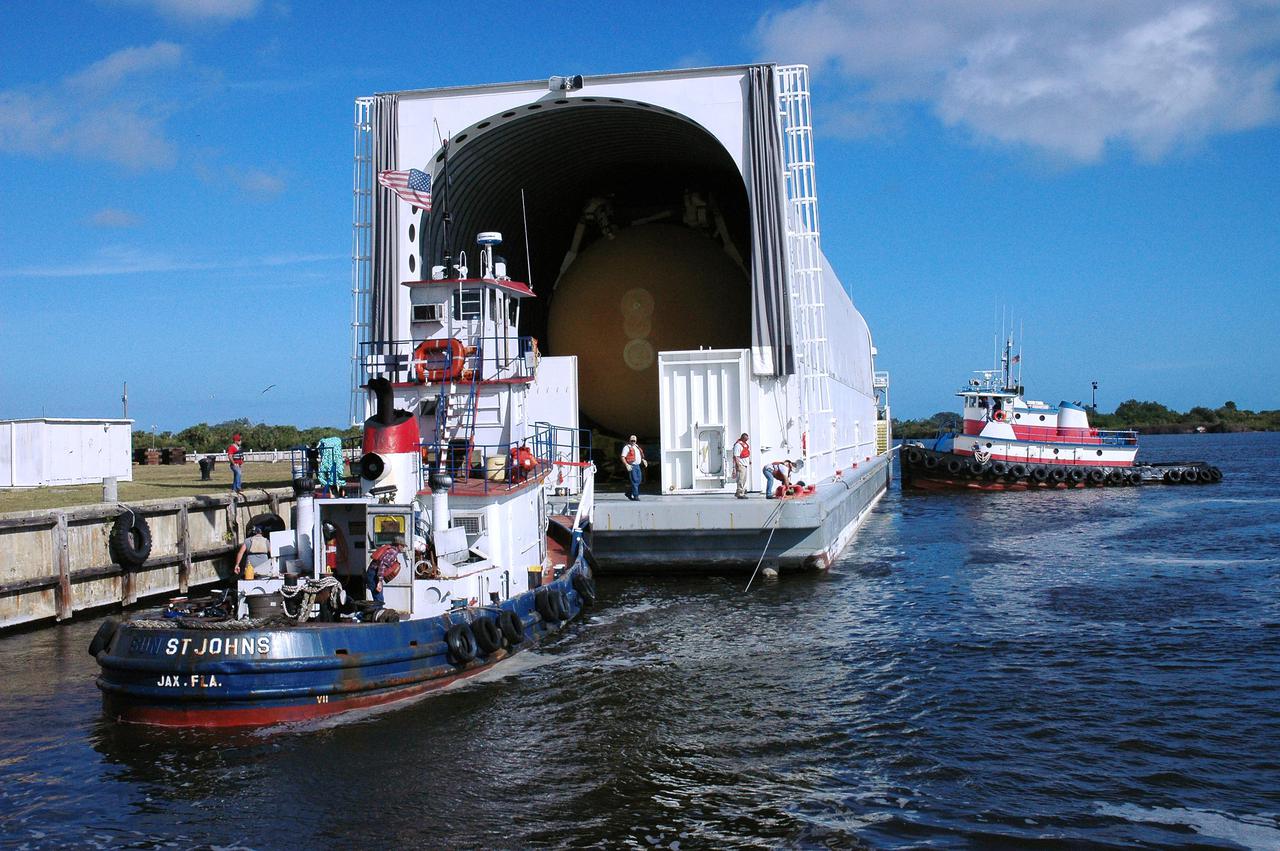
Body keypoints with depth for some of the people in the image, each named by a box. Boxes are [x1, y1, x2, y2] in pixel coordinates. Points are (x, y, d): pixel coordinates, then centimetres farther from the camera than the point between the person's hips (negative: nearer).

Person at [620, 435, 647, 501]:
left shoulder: (636, 447, 19)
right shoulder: (627, 447, -5)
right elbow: (623, 457, -13)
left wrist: (643, 460, 16)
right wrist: (627, 465, -25)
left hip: (638, 466, 8)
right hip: (631, 466, -8)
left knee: (638, 481, 8)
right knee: (634, 481, -11)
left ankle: (629, 493, 21)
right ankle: (636, 496, -8)